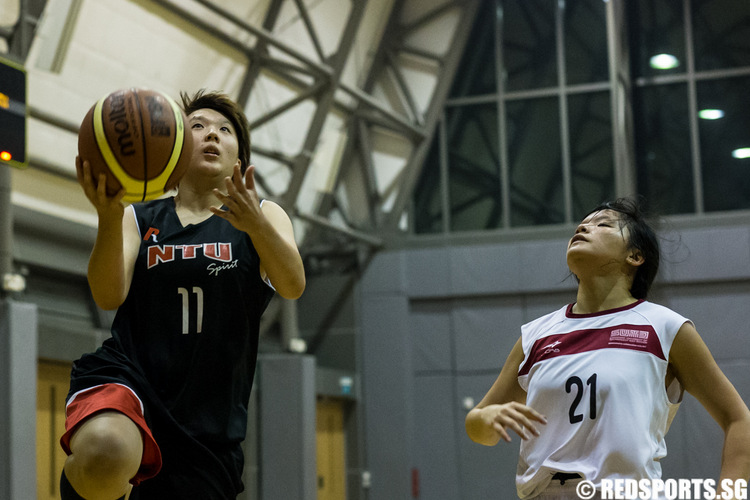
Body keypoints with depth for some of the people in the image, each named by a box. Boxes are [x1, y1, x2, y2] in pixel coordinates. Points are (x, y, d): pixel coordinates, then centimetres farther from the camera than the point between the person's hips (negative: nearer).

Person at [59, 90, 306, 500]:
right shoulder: (138, 219, 11)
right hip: (124, 379, -2)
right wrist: (109, 218, -25)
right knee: (104, 455, -36)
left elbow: (293, 286, -10)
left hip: (207, 429, 2)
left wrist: (255, 223, -29)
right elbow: (108, 296, -7)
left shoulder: (264, 216, 11)